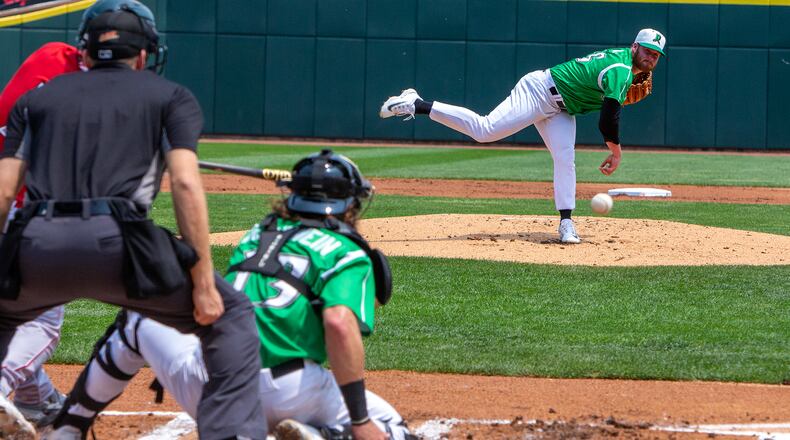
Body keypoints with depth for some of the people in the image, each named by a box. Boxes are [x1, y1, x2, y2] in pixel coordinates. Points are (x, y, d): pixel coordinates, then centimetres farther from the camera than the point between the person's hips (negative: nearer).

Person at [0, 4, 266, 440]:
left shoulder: (37, 98, 26)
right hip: (115, 241, -3)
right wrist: (203, 284, 0)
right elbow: (186, 184, 3)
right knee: (230, 317, 12)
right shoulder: (171, 97, 18)